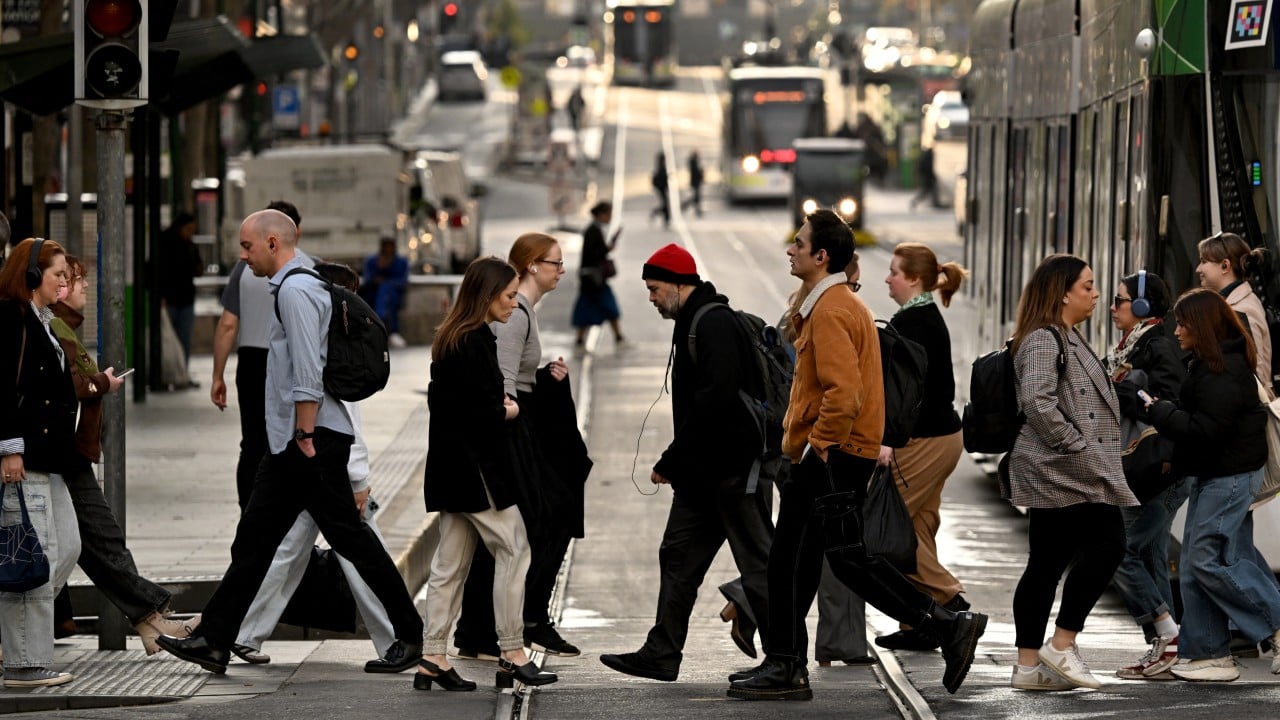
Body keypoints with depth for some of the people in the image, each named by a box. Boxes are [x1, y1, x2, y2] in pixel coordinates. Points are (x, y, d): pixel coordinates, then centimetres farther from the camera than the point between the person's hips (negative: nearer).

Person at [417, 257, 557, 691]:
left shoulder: (452, 338, 13)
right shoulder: (475, 343, -18)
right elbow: (477, 414, -22)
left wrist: (498, 407, 4)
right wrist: (507, 412, -4)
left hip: (451, 468, 10)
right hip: (477, 469, -10)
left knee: (451, 563, 10)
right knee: (513, 551, -1)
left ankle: (432, 659, 9)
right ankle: (512, 654, 2)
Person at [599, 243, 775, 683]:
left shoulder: (714, 324, -16)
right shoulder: (692, 323, 17)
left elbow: (715, 399, -25)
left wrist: (673, 461, -20)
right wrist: (676, 464, 13)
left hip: (733, 468, -11)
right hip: (705, 473, 11)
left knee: (757, 562, -5)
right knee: (679, 556, 12)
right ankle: (662, 655, 16)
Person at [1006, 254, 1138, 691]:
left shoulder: (1066, 339, 21)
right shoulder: (1042, 341, -13)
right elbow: (1037, 400, -26)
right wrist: (1074, 443, -20)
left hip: (1057, 474, 11)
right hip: (1063, 471, -11)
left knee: (1046, 564, 9)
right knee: (1106, 544, -10)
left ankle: (1029, 666, 10)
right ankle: (1062, 645, -6)